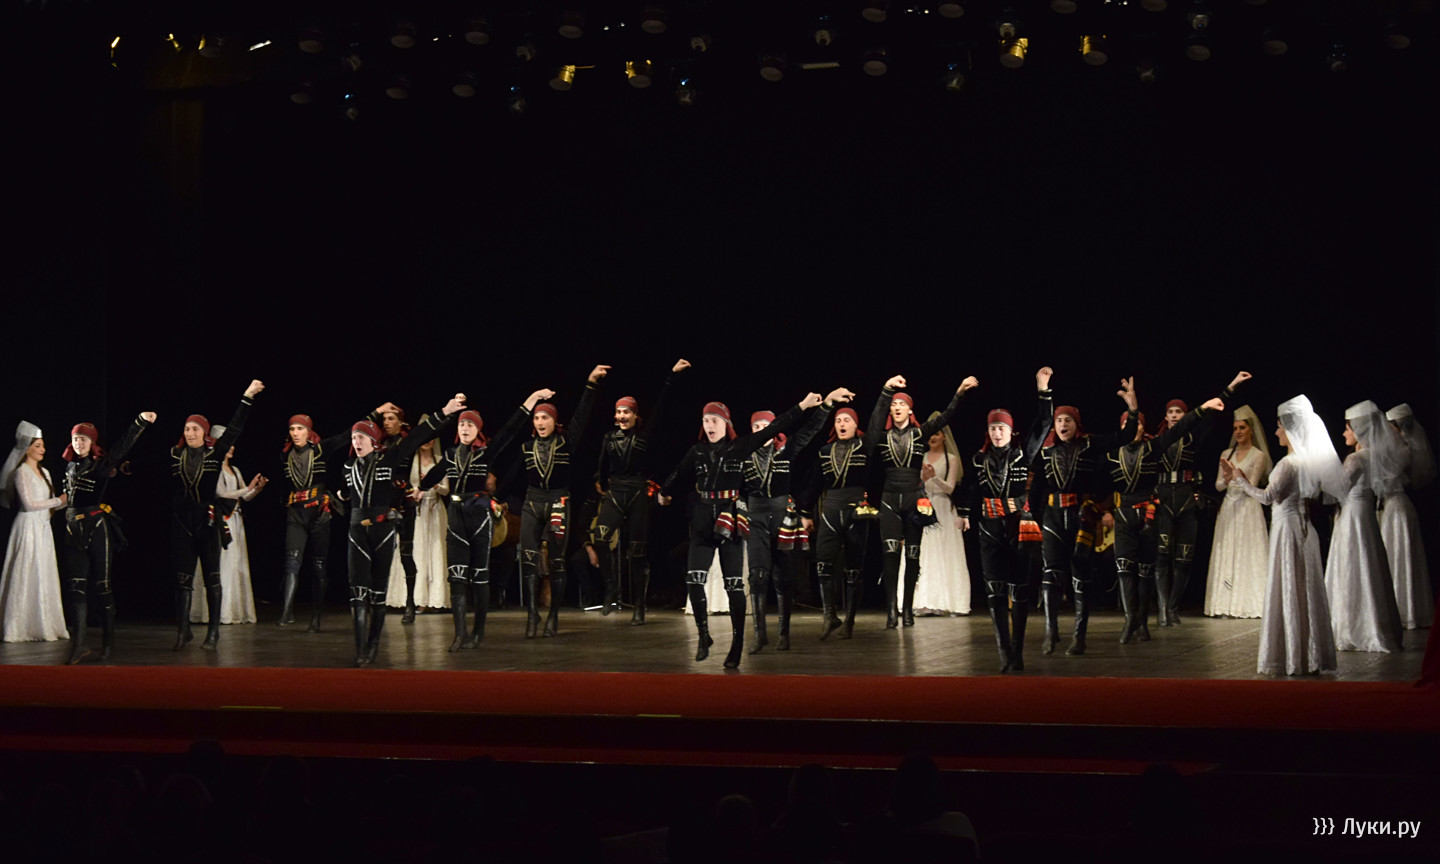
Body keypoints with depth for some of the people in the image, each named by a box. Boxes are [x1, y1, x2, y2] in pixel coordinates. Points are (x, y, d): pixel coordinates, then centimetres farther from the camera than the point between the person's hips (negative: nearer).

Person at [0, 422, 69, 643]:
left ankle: (43, 625, 9)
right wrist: (57, 501, -11)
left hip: (43, 529, 8)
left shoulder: (44, 473, 16)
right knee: (26, 577, -7)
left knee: (44, 578, 6)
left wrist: (66, 501, 1)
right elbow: (29, 504, -16)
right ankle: (20, 627, -4)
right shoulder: (22, 472, -8)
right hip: (28, 527, -8)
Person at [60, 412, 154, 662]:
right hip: (73, 529, 5)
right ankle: (78, 643, -2)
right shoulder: (70, 466, 13)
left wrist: (141, 421, -31)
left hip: (97, 527, -5)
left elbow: (123, 446, -19)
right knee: (75, 585, -1)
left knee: (102, 585, 0)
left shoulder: (102, 464, -5)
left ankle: (108, 641, 7)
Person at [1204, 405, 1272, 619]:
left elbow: (1251, 485, -7)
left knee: (1248, 553, -7)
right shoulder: (1227, 454, 14)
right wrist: (1226, 480, -12)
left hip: (1248, 509, -4)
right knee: (1226, 554, -1)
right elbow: (1218, 485, 9)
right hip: (1229, 508, 4)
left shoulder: (1259, 456, 1)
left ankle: (1248, 603, -7)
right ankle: (1227, 604, -1)